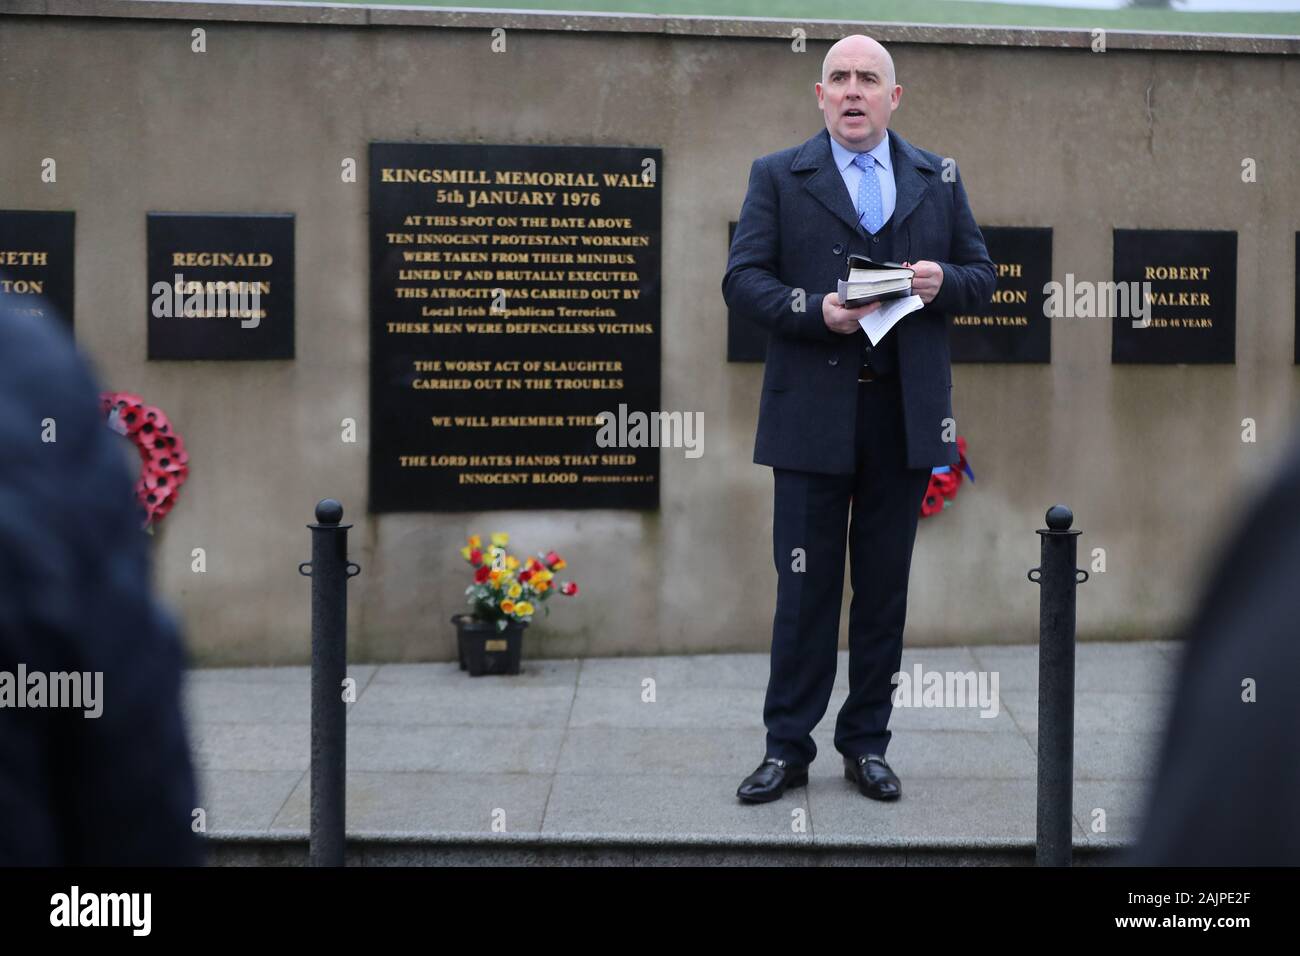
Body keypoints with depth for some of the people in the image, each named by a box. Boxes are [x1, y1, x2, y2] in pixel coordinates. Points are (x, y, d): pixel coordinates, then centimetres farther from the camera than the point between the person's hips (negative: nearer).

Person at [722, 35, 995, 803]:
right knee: (806, 586, 2)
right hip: (813, 414, -2)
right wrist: (816, 310, -18)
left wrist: (943, 283, -10)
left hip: (906, 414, 2)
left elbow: (982, 277, 13)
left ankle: (868, 740, 19)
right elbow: (743, 279, -2)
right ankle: (788, 746, 11)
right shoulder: (778, 176, 5)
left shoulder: (940, 179, 12)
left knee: (885, 585, 8)